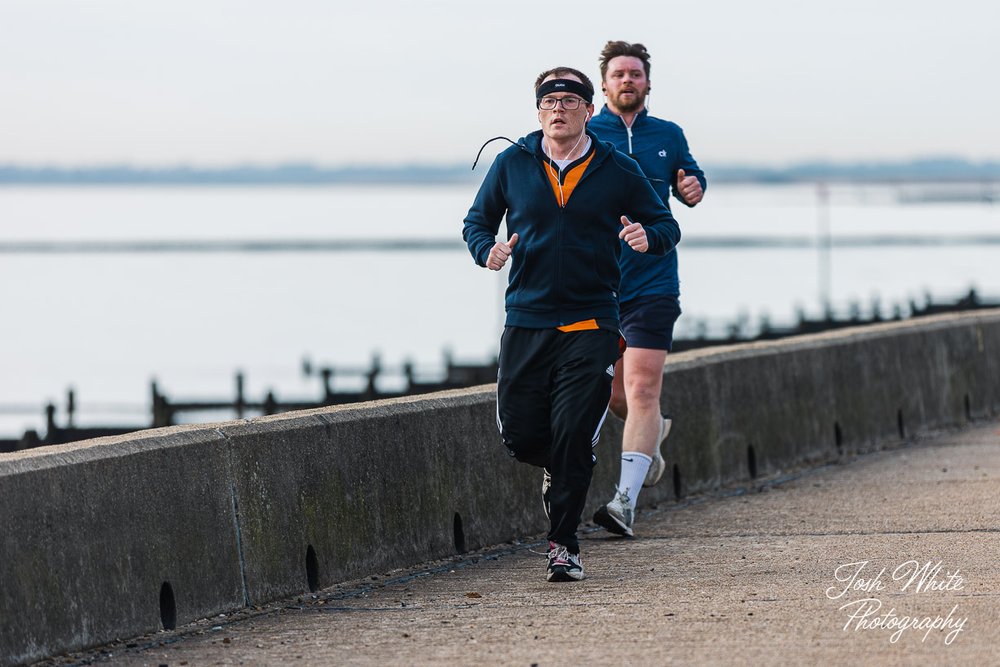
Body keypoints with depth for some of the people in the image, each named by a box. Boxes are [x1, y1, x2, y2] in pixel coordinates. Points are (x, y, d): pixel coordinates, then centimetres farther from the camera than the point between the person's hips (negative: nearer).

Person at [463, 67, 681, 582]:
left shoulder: (618, 171, 2)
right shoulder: (512, 164, 5)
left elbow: (666, 225, 9)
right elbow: (477, 221, 15)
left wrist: (649, 237, -14)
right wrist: (487, 249, -8)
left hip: (591, 326, -2)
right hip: (526, 322, 2)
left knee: (573, 437, -9)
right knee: (518, 436, 1)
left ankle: (564, 544, 3)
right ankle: (558, 469, 37)